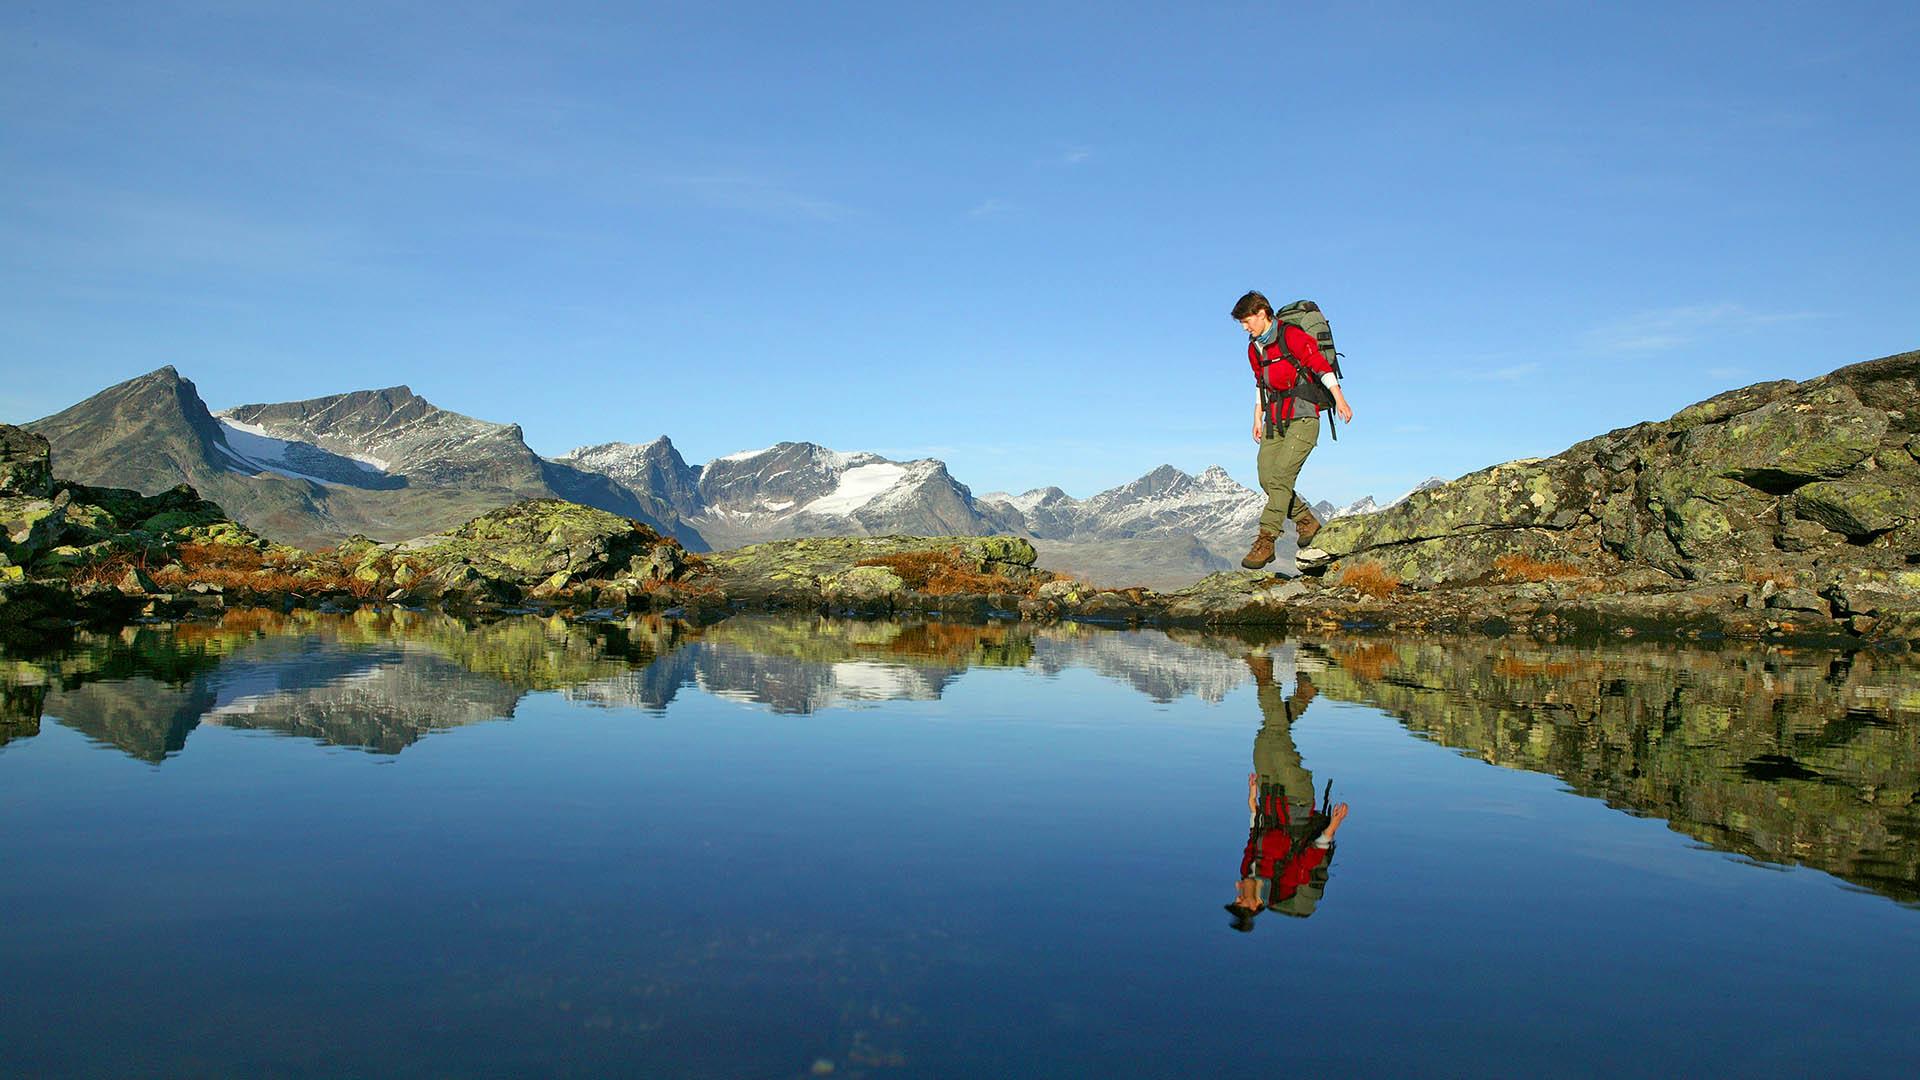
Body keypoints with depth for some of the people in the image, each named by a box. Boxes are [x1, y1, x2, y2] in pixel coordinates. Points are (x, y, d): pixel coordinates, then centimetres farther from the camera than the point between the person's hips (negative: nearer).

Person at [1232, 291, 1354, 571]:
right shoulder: (1254, 348, 15)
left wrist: (1340, 400, -13)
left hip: (1303, 419, -8)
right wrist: (1258, 418, 20)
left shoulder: (1292, 336, -10)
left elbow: (1322, 367, -10)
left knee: (1281, 476, -18)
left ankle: (1265, 541, -21)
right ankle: (1307, 522, 15)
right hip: (1274, 421, 8)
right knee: (1266, 478, -4)